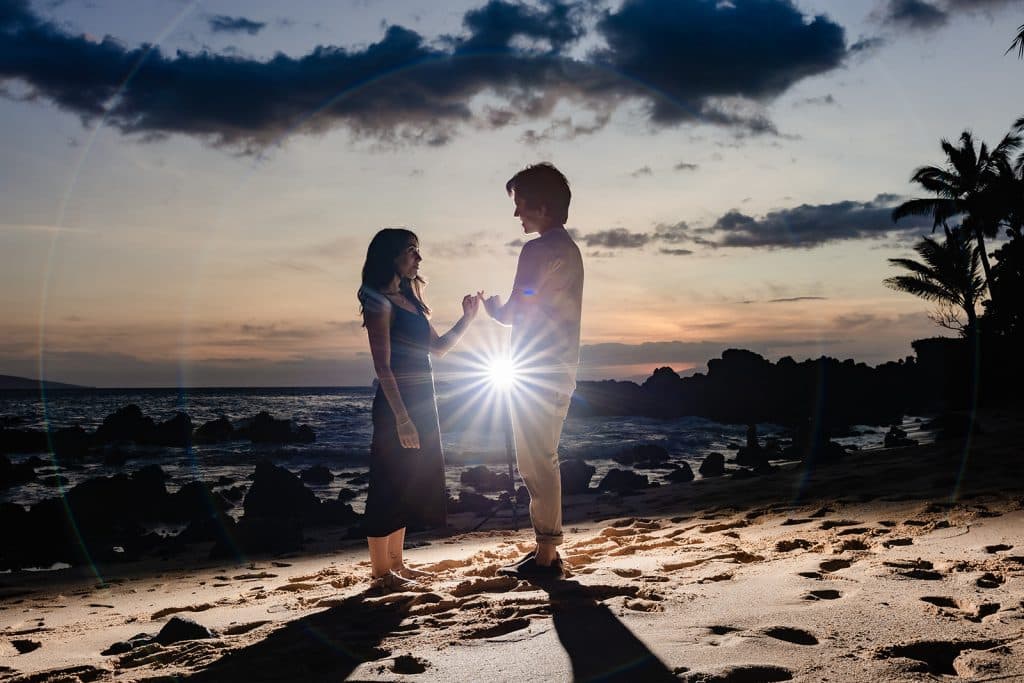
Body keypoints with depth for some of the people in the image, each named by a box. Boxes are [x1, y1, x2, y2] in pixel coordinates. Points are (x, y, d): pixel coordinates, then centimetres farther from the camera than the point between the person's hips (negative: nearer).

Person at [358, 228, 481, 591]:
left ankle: (396, 564, 23)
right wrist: (401, 417, -22)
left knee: (409, 483, 13)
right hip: (397, 402, -9)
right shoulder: (380, 302, -10)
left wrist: (467, 318, 7)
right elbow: (382, 366, -16)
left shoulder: (409, 299, 16)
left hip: (421, 401, 9)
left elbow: (438, 347, 20)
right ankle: (381, 572, 4)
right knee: (390, 483, -4)